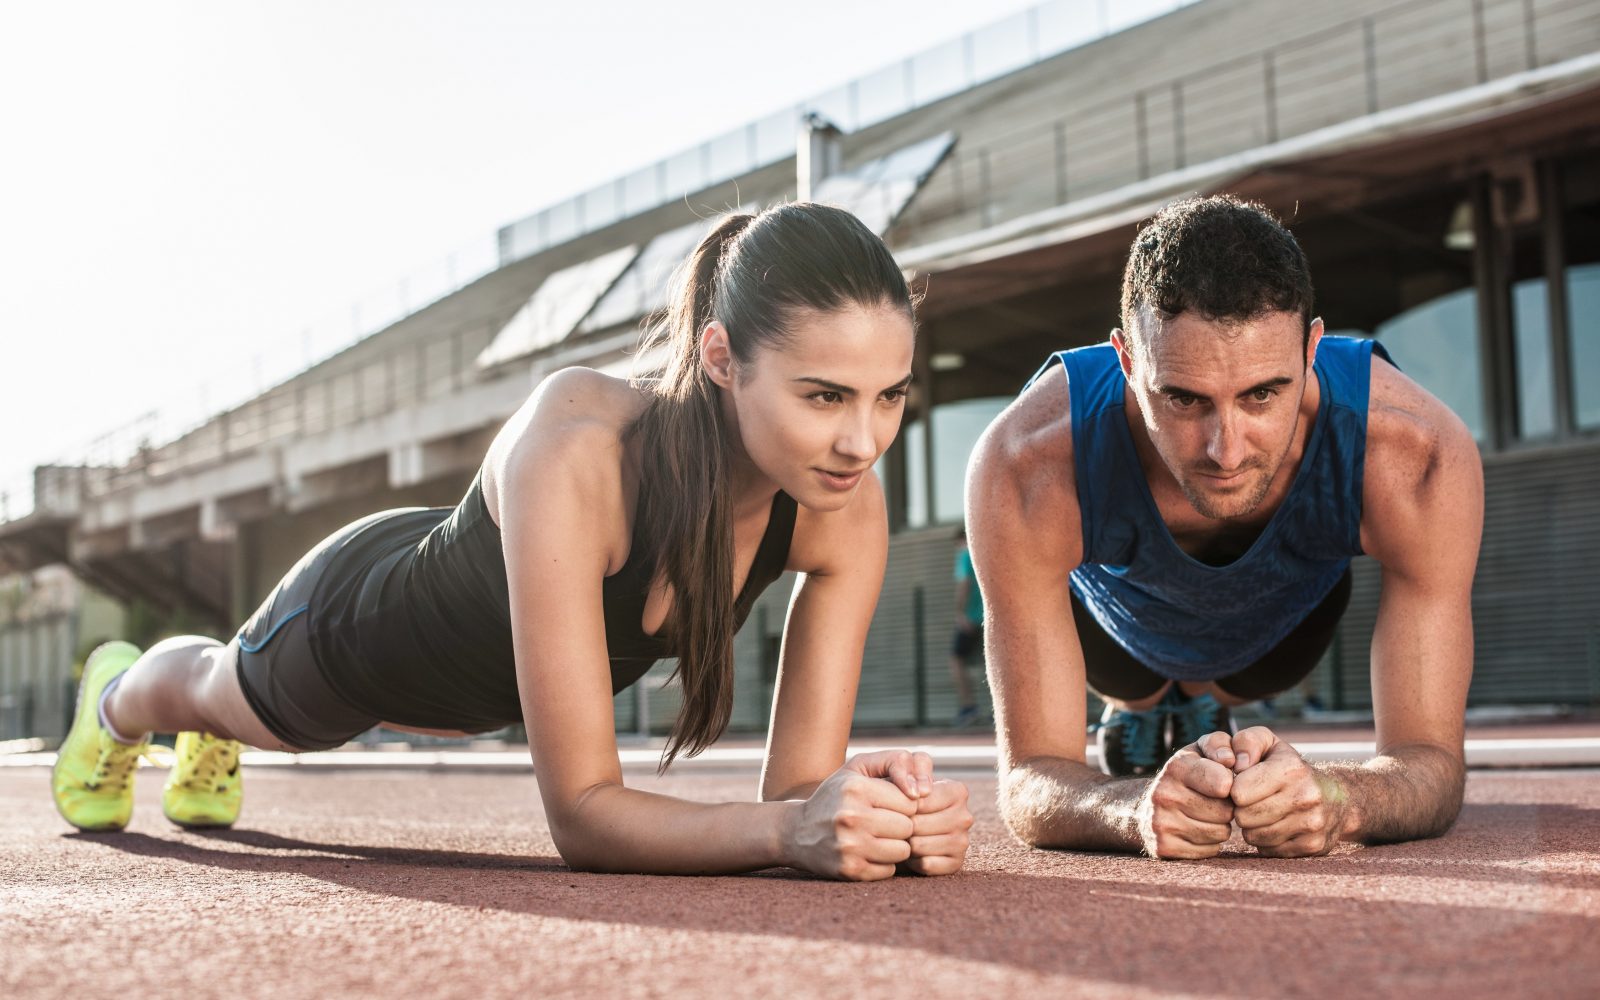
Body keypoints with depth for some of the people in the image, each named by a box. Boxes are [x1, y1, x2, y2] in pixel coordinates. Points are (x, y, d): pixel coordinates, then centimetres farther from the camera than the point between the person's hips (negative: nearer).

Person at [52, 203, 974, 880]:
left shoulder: (847, 508, -34)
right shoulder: (575, 451, -49)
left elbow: (800, 785, -31)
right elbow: (580, 811, -48)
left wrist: (893, 817, -52)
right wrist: (789, 828, -62)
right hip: (360, 610, -4)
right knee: (213, 688, 33)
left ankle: (210, 750, 78)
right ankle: (116, 695, 73)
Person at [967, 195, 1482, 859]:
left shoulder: (1415, 458, -46)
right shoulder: (1026, 469, -49)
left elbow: (1431, 760, -41)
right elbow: (1031, 777, -44)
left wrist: (1336, 799, -66)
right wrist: (1138, 807, -69)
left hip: (1292, 596, 2)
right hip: (1112, 594, -1)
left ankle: (1203, 703, 62)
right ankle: (1136, 710, 54)